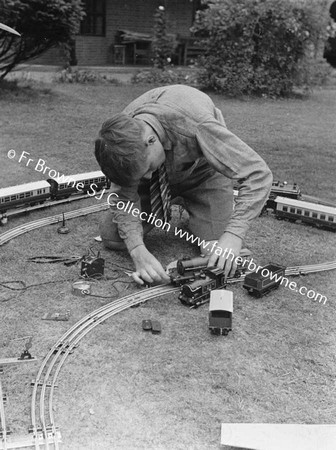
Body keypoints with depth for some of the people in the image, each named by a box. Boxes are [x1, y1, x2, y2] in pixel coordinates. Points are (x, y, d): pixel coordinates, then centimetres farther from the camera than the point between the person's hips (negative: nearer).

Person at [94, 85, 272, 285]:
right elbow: (124, 198, -22)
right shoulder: (123, 131, -30)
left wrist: (234, 234, -50)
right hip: (161, 173, 3)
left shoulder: (195, 126, -43)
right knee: (112, 238, -9)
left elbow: (259, 174, -40)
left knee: (216, 250, -18)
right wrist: (138, 250, -39)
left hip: (203, 170, -2)